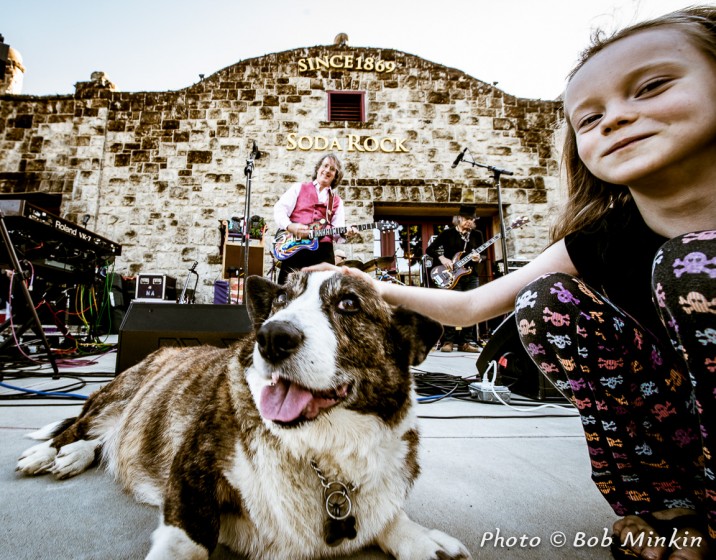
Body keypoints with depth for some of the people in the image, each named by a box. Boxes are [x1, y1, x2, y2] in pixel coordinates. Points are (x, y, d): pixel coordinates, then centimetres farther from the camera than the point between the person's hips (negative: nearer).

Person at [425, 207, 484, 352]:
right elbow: (429, 249, 0)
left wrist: (479, 259, -10)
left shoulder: (477, 234, 12)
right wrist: (442, 258, -16)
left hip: (471, 276, 4)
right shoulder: (448, 233, 1)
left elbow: (483, 255, 13)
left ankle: (464, 342, 12)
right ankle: (448, 341, -2)